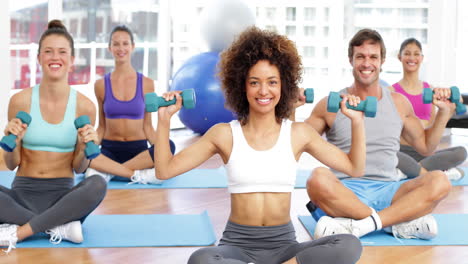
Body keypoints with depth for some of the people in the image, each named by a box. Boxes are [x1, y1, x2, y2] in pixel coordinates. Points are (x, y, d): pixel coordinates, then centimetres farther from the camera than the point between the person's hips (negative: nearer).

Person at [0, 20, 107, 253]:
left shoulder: (84, 106, -2)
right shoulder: (20, 100, -1)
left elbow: (79, 168, 5)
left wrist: (84, 147, -15)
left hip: (62, 195, 1)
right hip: (23, 193, 0)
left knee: (97, 185, -34)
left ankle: (19, 232, -25)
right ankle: (60, 227, -22)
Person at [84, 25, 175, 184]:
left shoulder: (146, 84, 4)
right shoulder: (101, 85, 5)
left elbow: (147, 126, 6)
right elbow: (101, 127, 9)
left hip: (139, 150, 1)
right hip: (109, 149, -1)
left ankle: (109, 171, -24)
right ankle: (137, 174, -24)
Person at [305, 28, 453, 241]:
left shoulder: (399, 103, 16)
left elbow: (425, 146, 26)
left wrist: (444, 113, 16)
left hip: (387, 190, 3)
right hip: (345, 192, -2)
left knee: (439, 181, -25)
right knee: (318, 180, -38)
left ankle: (359, 226, -33)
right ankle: (401, 222, -29)